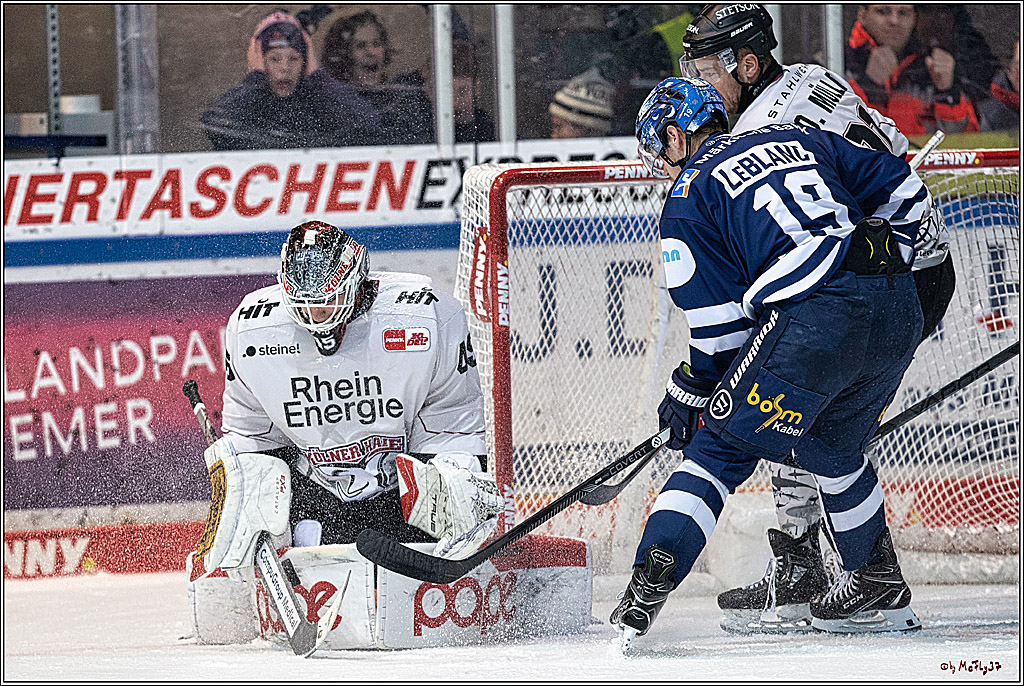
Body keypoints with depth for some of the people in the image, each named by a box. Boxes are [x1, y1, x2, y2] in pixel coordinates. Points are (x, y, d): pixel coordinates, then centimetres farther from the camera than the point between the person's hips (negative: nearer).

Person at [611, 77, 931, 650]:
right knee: (833, 446, 29)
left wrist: (691, 392, 20)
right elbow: (904, 193, 25)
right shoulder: (799, 140, 28)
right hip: (900, 312, 6)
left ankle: (651, 582, -10)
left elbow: (720, 322, 7)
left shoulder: (689, 195, 12)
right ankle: (880, 588, 36)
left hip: (813, 316, -6)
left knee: (722, 446, 4)